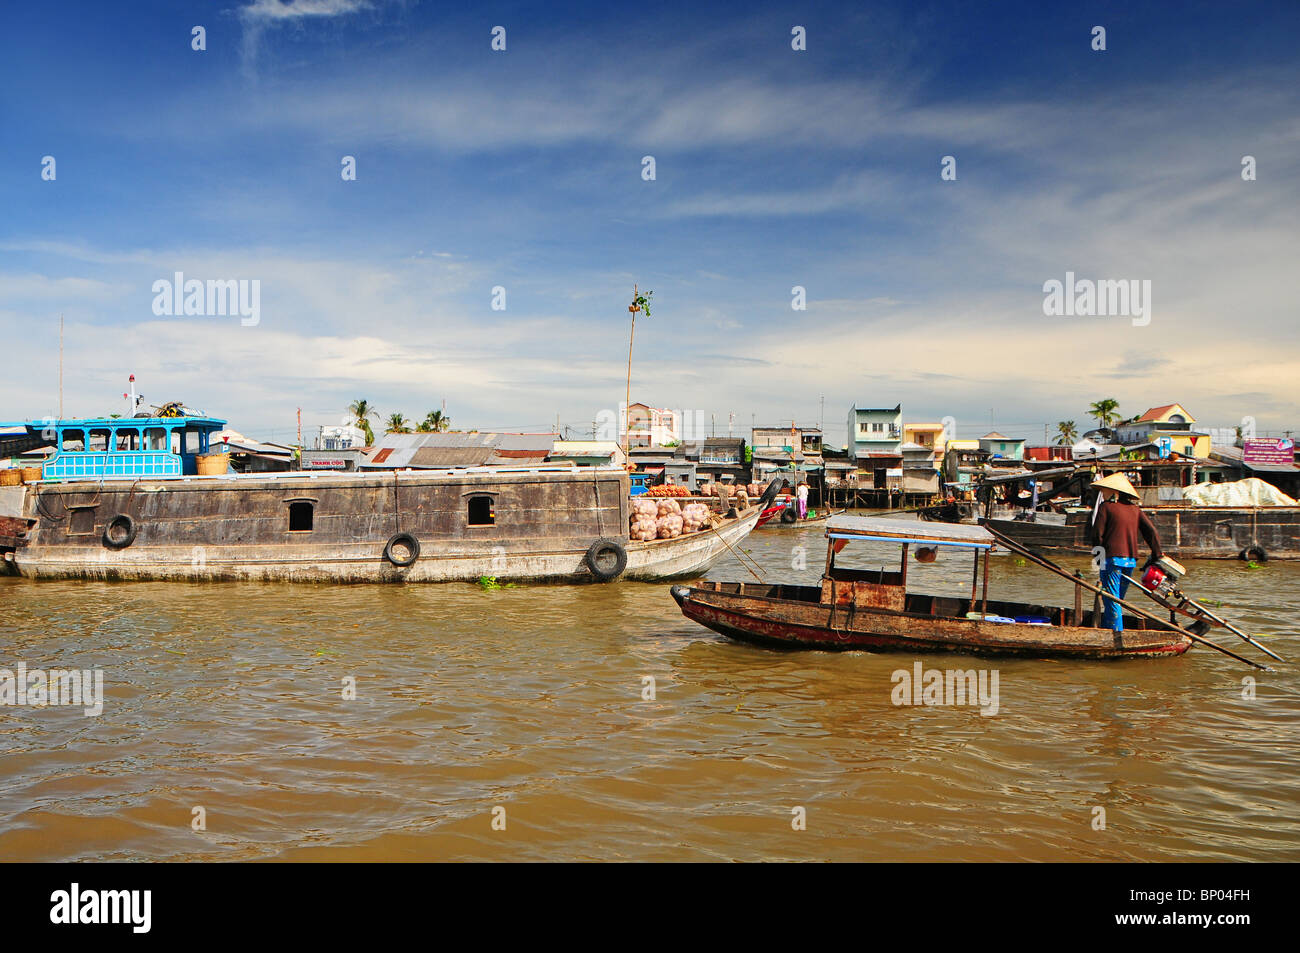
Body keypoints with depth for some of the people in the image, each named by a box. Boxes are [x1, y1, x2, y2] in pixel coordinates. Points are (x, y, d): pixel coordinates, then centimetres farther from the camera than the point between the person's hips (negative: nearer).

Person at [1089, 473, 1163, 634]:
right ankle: (1111, 627, 19)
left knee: (1112, 598, -4)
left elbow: (1097, 534, -7)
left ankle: (1117, 630, -9)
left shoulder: (1106, 506, -3)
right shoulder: (1135, 509, 12)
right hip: (1131, 559, 6)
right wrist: (1157, 554, 13)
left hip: (1112, 558, -6)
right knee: (1118, 598, 16)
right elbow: (1151, 530, 9)